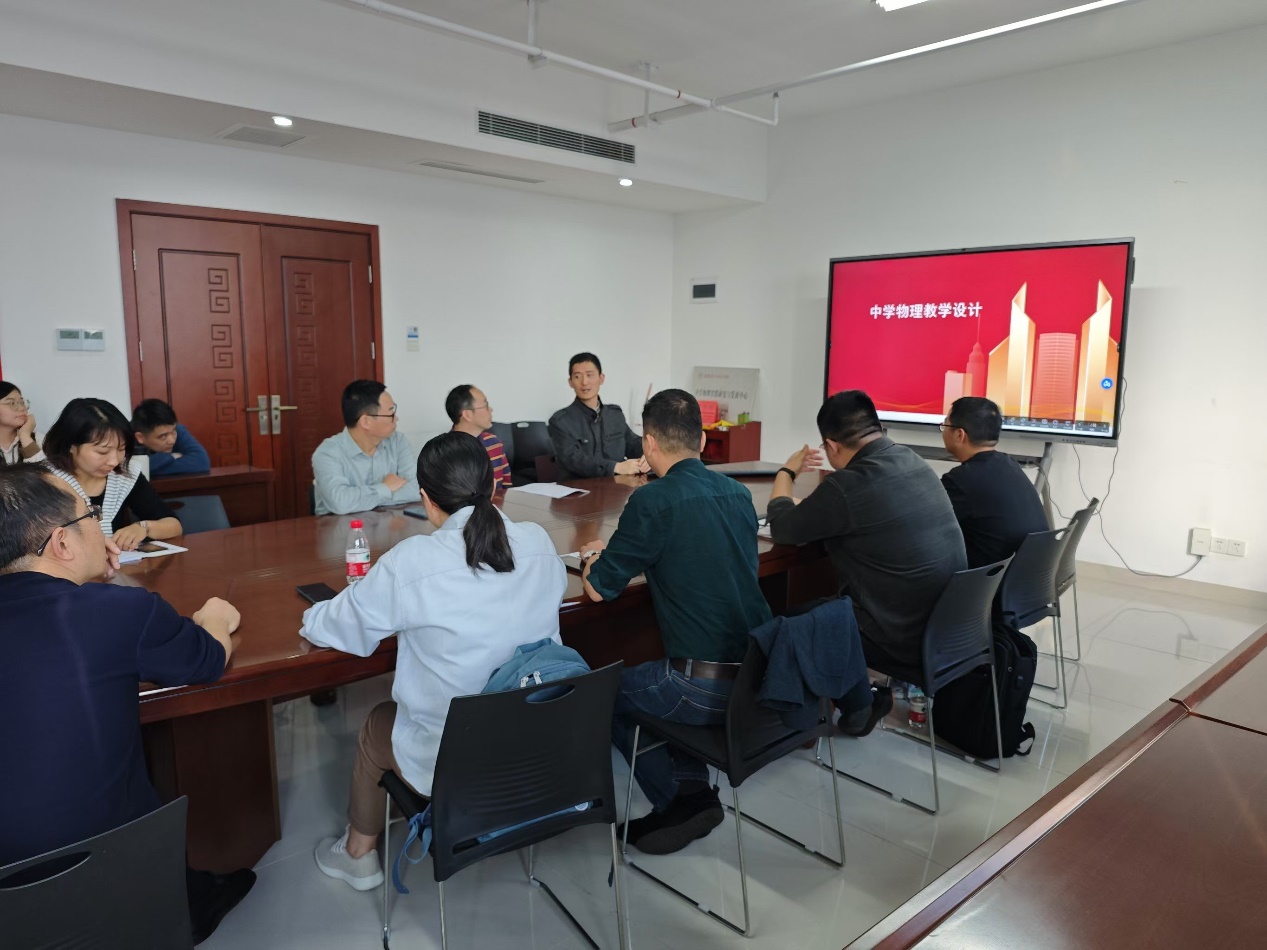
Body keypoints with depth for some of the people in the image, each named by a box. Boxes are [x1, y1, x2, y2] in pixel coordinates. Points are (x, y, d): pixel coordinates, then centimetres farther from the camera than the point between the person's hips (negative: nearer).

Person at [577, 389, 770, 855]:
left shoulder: (652, 500, -14)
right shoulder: (737, 492, 7)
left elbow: (598, 589, -7)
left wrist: (597, 560, 16)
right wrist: (621, 549, 26)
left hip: (709, 689, -7)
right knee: (660, 673, 31)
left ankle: (684, 799, 19)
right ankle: (690, 790, 26)